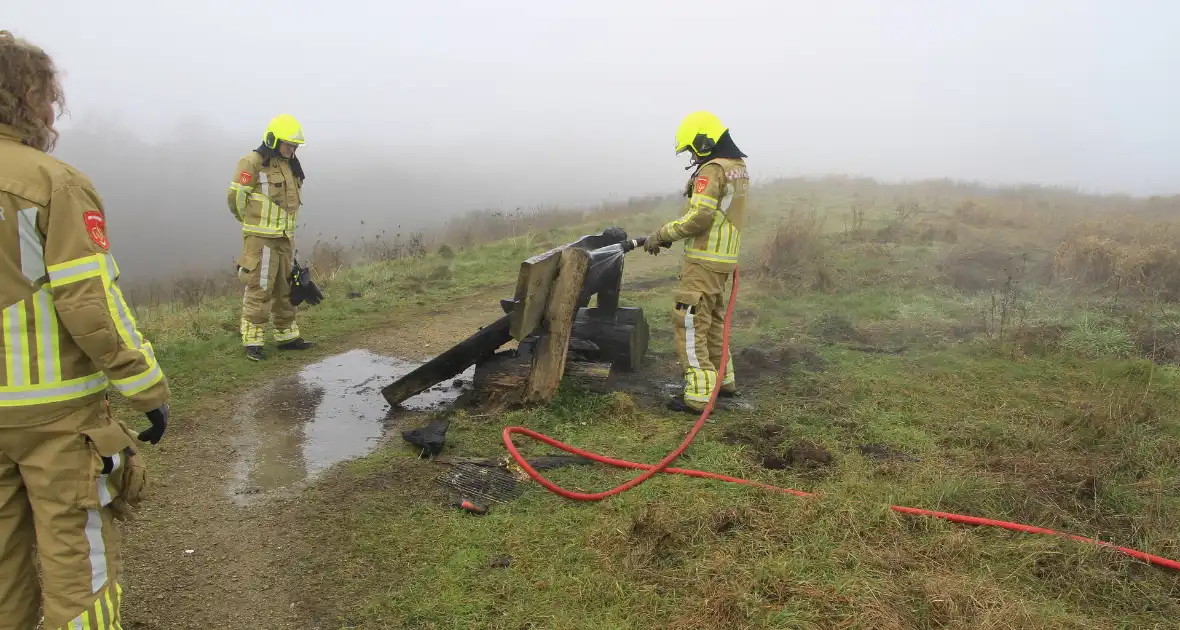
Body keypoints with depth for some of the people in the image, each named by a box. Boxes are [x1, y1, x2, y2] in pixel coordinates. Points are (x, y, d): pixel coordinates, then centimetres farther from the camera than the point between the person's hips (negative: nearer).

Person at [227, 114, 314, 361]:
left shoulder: (290, 165, 13)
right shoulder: (253, 162, -11)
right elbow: (236, 197, -8)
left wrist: (285, 227, 16)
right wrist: (253, 222, 6)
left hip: (285, 237, 8)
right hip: (261, 238, -8)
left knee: (285, 288, 13)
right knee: (259, 290, -6)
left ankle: (287, 336, 23)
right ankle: (253, 342, 1)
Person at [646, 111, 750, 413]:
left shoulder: (712, 169, -16)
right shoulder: (738, 167, 14)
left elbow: (698, 218, -23)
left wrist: (661, 235, -11)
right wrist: (670, 232, 10)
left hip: (704, 260, -10)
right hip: (723, 258, 10)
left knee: (691, 323, -6)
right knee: (713, 319, 21)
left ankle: (699, 394, -7)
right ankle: (724, 379, 31)